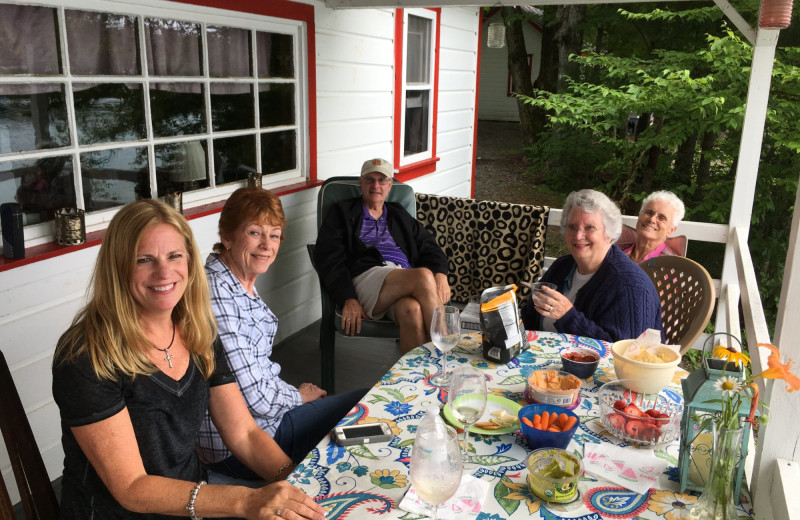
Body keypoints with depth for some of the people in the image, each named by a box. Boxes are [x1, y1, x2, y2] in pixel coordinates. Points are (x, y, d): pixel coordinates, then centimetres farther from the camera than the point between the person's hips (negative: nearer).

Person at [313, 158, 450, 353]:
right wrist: (349, 300, -10)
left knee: (412, 310, -37)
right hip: (367, 277, -3)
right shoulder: (343, 213, 19)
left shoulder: (400, 217, 31)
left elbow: (429, 247, 25)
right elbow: (328, 258, 6)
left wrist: (441, 275, 1)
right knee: (423, 276, -34)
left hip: (408, 281, 3)